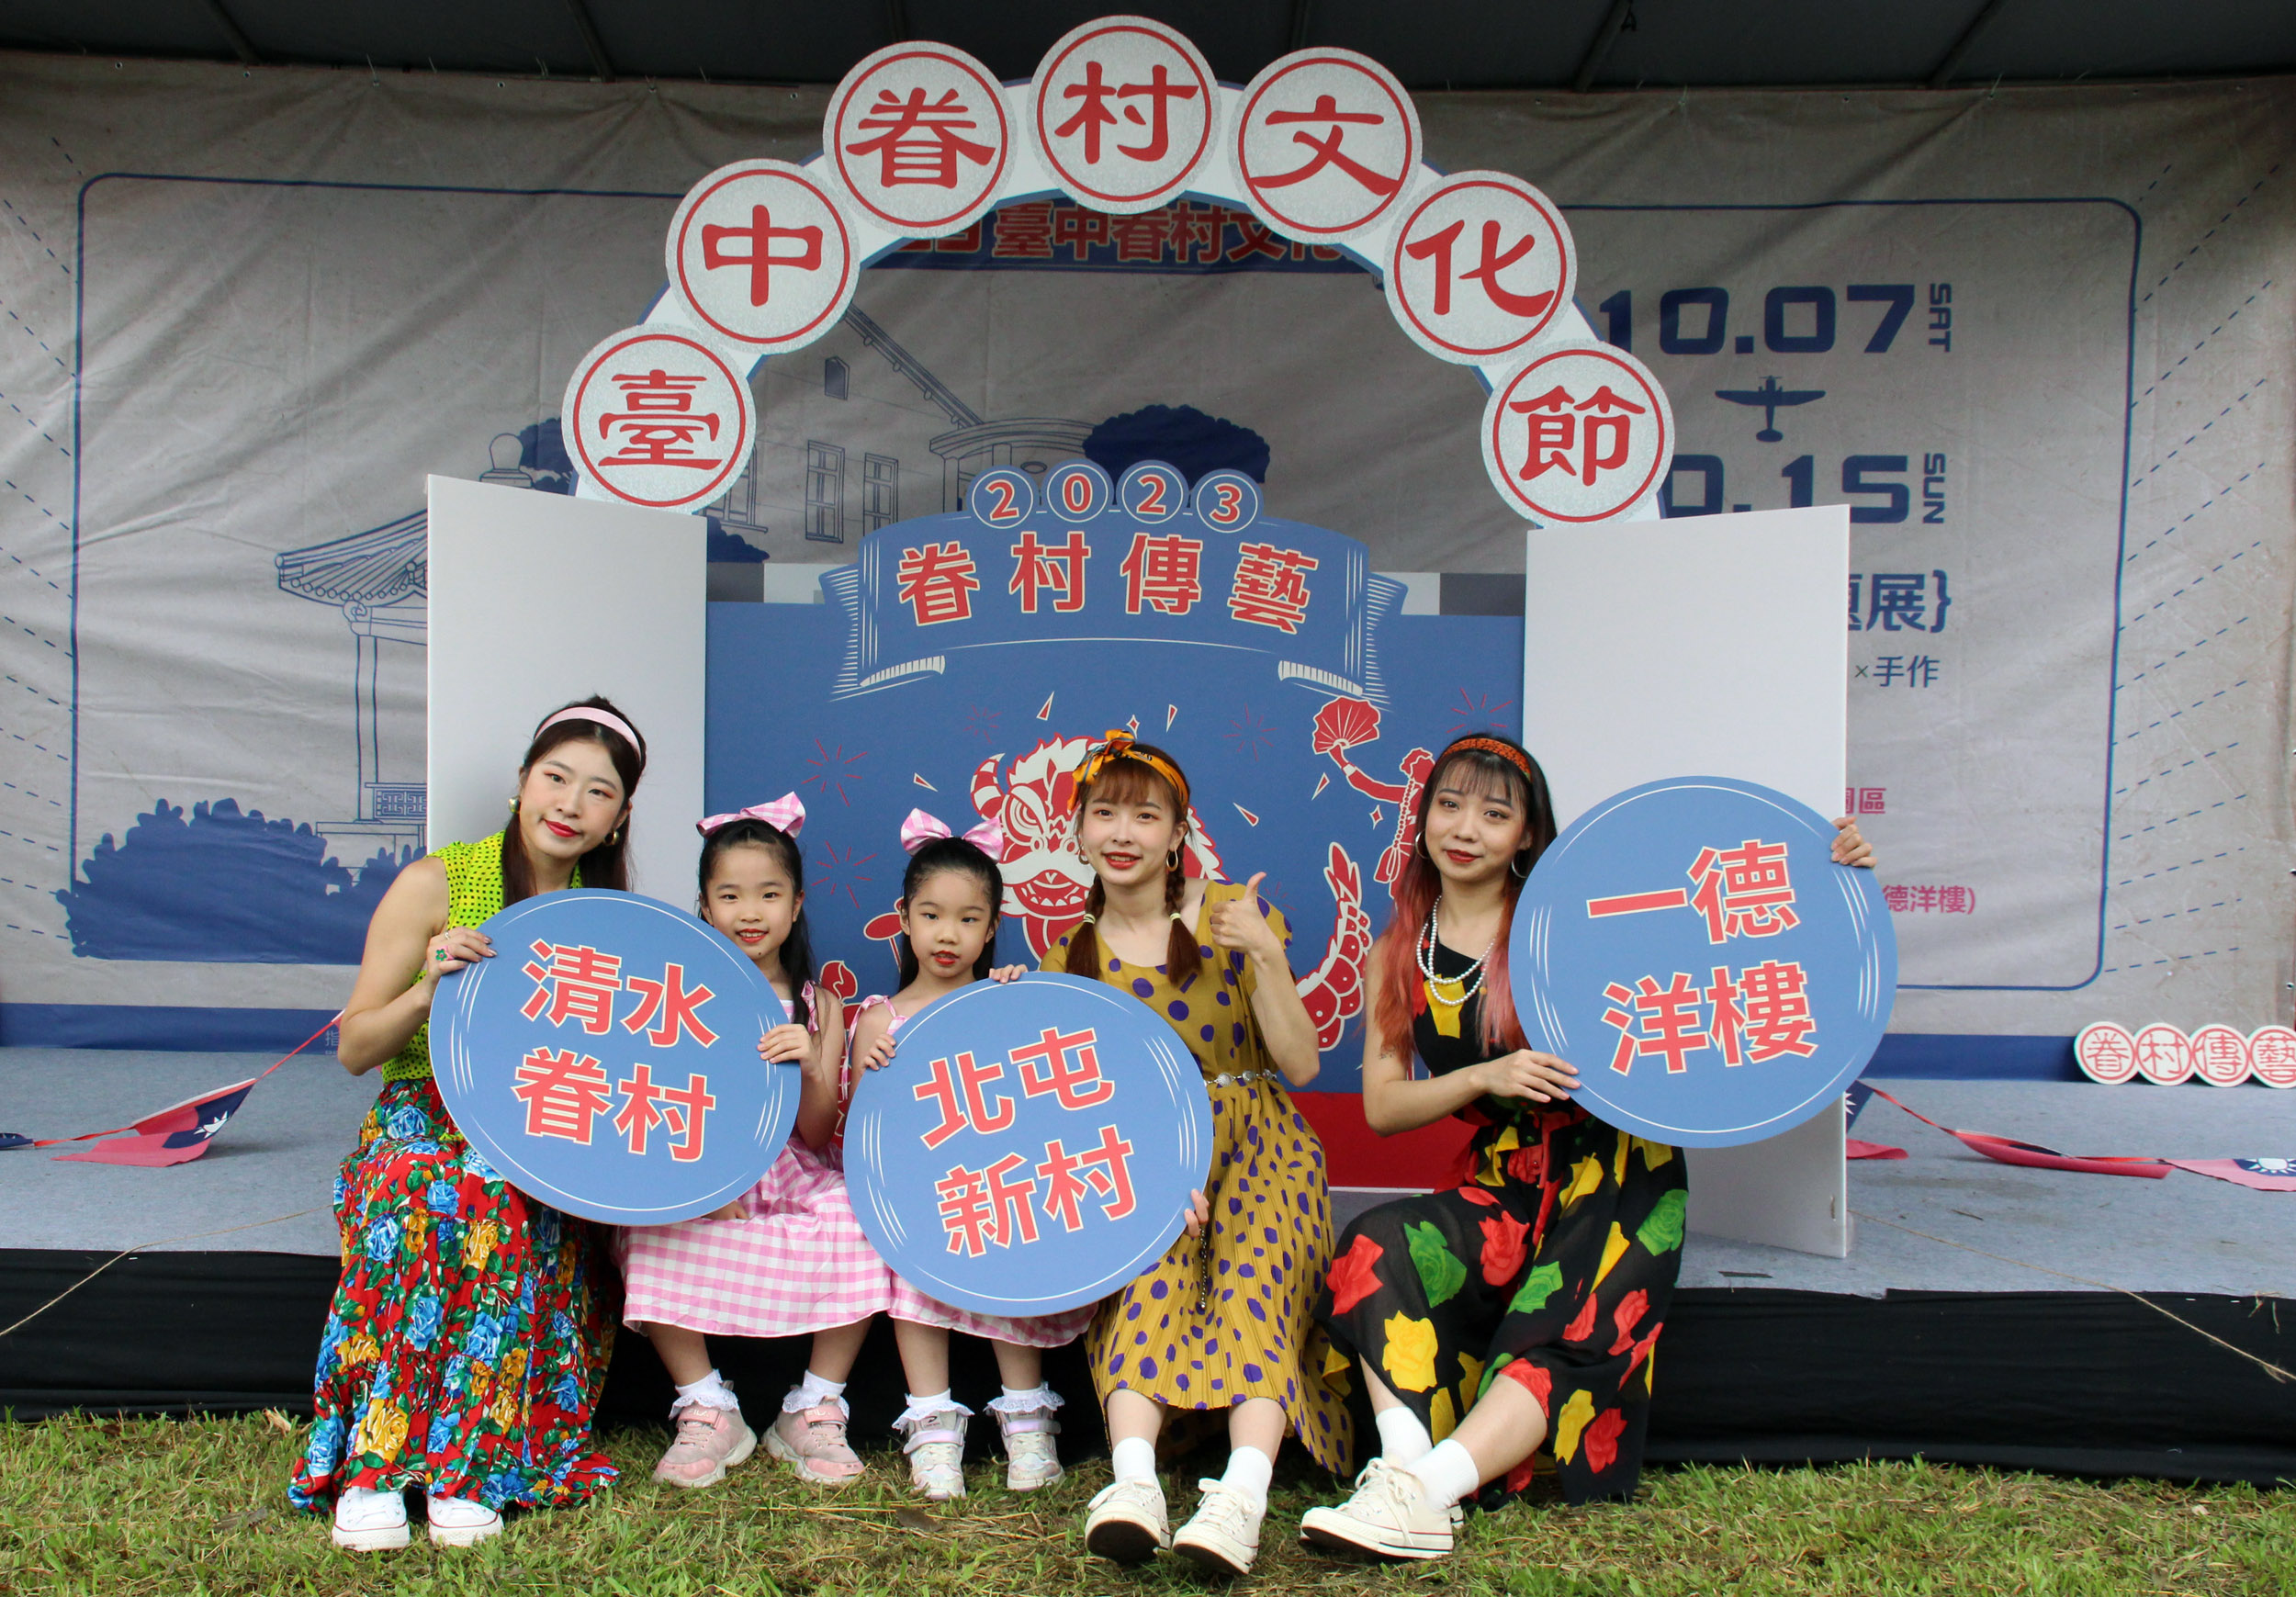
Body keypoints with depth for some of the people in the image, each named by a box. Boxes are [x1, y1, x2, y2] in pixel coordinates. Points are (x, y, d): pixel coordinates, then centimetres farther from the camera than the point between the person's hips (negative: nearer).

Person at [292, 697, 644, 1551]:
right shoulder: (435, 885, -3)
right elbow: (355, 1049, 0)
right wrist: (426, 994, -19)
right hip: (423, 1119, -2)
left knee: (510, 1214, -33)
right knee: (417, 1200, -36)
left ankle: (469, 1466, -26)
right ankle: (375, 1465, -29)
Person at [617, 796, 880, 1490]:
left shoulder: (819, 1007, 6)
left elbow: (818, 1134, 1)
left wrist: (811, 1071, -20)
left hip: (797, 1183, 1)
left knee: (855, 1228, -28)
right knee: (655, 1238, -31)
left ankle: (814, 1410, -7)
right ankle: (707, 1409, -9)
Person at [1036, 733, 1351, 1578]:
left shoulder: (1233, 914, 1)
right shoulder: (1068, 959, 7)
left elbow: (1300, 1065, -4)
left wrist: (1265, 955, -18)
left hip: (1258, 1144, -1)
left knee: (1252, 1275, -31)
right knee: (1153, 1262, -32)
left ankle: (1241, 1496, -48)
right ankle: (1134, 1481, -47)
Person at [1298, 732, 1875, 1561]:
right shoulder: (1398, 957, 8)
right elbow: (1382, 1106, 3)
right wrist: (1486, 1076, -13)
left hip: (1615, 1168, -3)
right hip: (1502, 1184, 3)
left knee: (1559, 1338, -28)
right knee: (1372, 1253, -25)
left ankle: (1418, 1493, -38)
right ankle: (1406, 1469, -35)